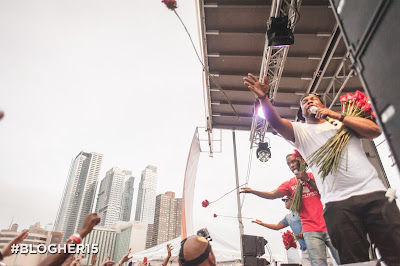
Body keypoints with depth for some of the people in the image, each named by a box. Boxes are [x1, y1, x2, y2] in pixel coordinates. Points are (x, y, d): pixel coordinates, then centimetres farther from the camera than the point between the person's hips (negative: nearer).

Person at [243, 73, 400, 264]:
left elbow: (375, 130, 3)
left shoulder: (343, 122, 20)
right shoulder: (300, 130, 14)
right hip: (338, 203, -1)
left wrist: (336, 115, -1)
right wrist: (263, 98, -25)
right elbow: (276, 122, -7)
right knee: (355, 260, 1)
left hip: (374, 193, 2)